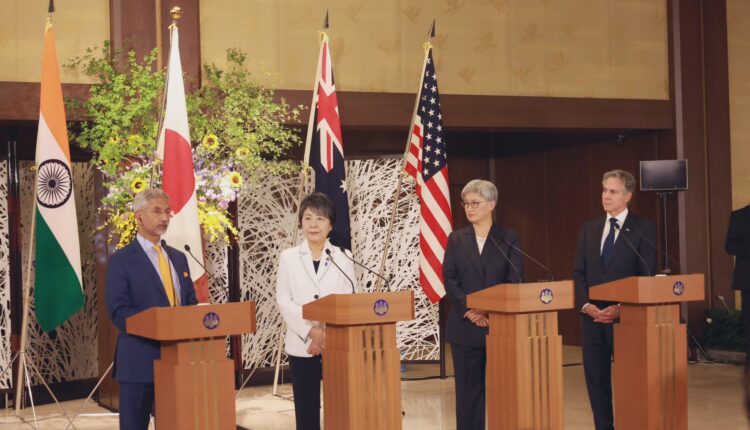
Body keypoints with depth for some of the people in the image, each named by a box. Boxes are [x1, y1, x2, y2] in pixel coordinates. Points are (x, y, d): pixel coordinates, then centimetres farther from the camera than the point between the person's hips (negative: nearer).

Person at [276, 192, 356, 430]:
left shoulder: (342, 259, 6)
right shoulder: (288, 257, 6)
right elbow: (284, 302, -1)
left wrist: (329, 335, -10)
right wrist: (311, 332, -11)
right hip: (302, 345, 0)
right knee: (306, 408, 2)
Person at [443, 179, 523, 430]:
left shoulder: (509, 238, 6)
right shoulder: (456, 239, 9)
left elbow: (514, 280, -2)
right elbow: (449, 280, 0)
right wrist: (470, 310, -14)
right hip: (465, 325, 1)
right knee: (468, 388, 2)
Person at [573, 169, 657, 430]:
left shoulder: (643, 229, -2)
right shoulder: (589, 228, 12)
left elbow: (647, 277, -6)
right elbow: (579, 273, 10)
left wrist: (621, 308, -15)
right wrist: (586, 305, -6)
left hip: (625, 317, -4)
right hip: (592, 316, 4)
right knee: (596, 379, 6)